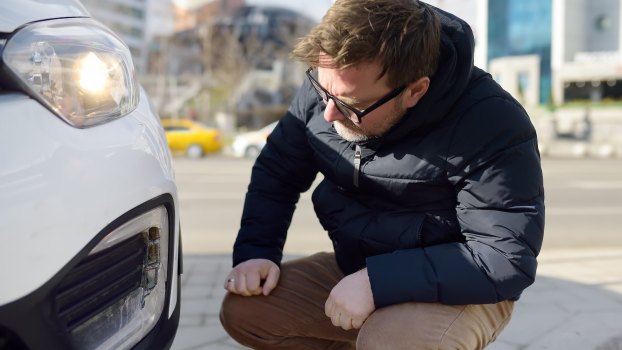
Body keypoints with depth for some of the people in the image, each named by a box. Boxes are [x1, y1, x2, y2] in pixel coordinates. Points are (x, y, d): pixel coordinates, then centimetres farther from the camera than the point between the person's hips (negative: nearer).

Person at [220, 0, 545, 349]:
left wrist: (377, 281, -32)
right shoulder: (326, 89, -10)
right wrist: (255, 252, -11)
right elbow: (276, 172, 4)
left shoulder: (492, 125, -27)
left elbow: (507, 259, -27)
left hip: (456, 290, -6)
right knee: (242, 310, -7)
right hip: (355, 268, 6)